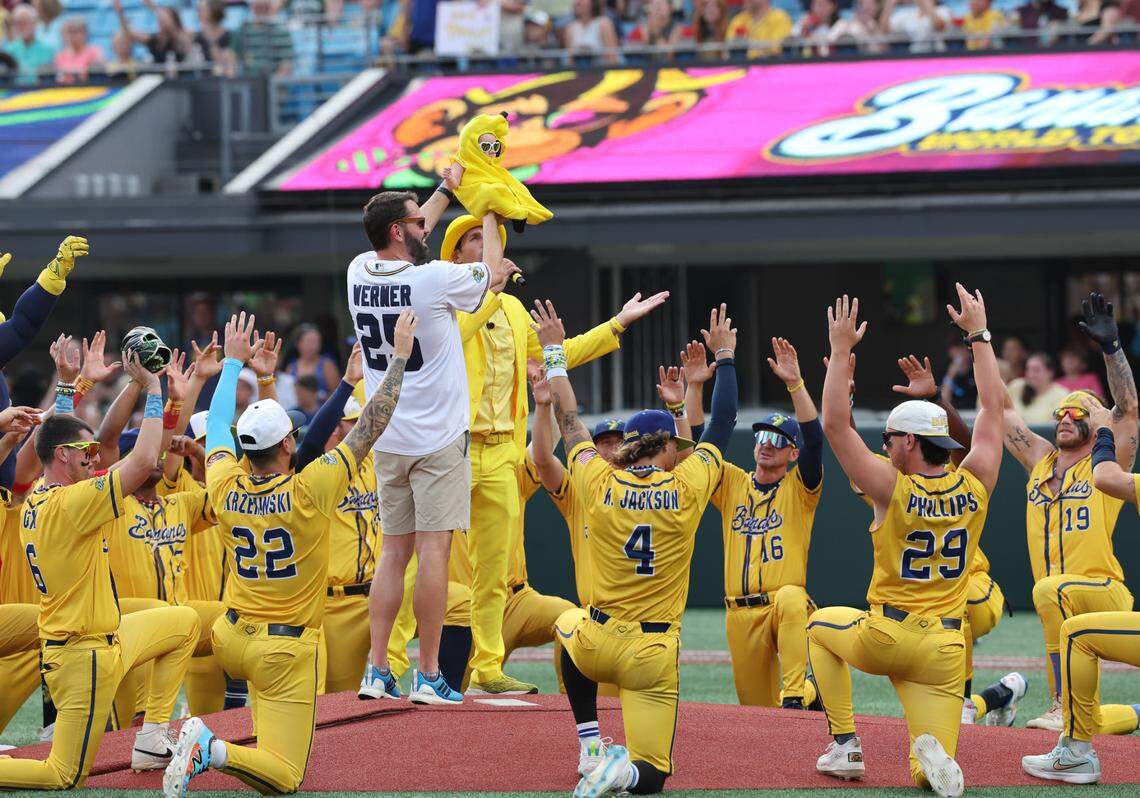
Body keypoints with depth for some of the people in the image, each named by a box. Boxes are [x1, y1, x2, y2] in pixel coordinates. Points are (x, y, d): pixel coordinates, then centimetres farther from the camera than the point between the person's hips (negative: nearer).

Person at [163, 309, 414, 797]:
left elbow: (217, 425, 15)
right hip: (287, 650, -6)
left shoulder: (225, 489, -6)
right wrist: (400, 357, -3)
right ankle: (213, 751, -31)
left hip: (231, 638, 6)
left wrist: (234, 361, 27)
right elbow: (371, 426, -12)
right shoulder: (307, 491, -18)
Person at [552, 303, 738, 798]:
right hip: (654, 655, -2)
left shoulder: (600, 484, -3)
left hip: (596, 644, 2)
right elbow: (723, 423, 8)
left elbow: (570, 422, 13)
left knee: (568, 626, 40)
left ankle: (591, 749, 25)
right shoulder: (686, 488, -5)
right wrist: (725, 355, 19)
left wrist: (554, 354, 23)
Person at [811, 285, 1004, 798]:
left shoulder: (893, 488, -11)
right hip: (944, 651, 3)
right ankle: (932, 755, -33)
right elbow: (993, 407, 11)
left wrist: (841, 350, -6)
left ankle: (845, 745, 20)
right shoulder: (974, 487, -1)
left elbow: (835, 425, -10)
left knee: (821, 626, 32)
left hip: (883, 639, -2)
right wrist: (978, 334, 17)